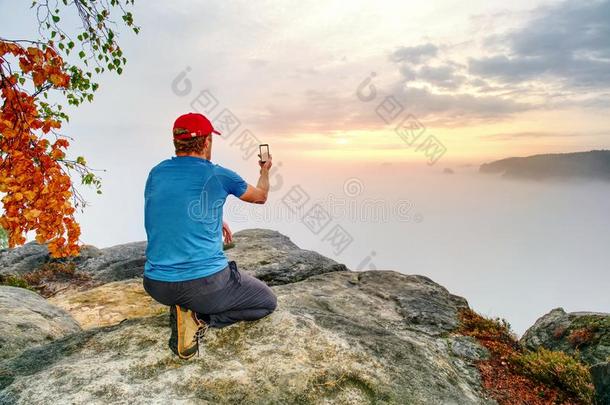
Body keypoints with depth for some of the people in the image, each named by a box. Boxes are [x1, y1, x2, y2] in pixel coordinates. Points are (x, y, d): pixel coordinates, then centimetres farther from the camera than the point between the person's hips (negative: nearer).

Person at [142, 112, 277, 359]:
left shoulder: (155, 173, 5)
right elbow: (260, 196, 13)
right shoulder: (218, 176, -8)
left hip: (157, 286, 7)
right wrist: (265, 170, 33)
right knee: (268, 302, 16)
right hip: (206, 283, -6)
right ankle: (200, 317, -4)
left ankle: (183, 310, 12)